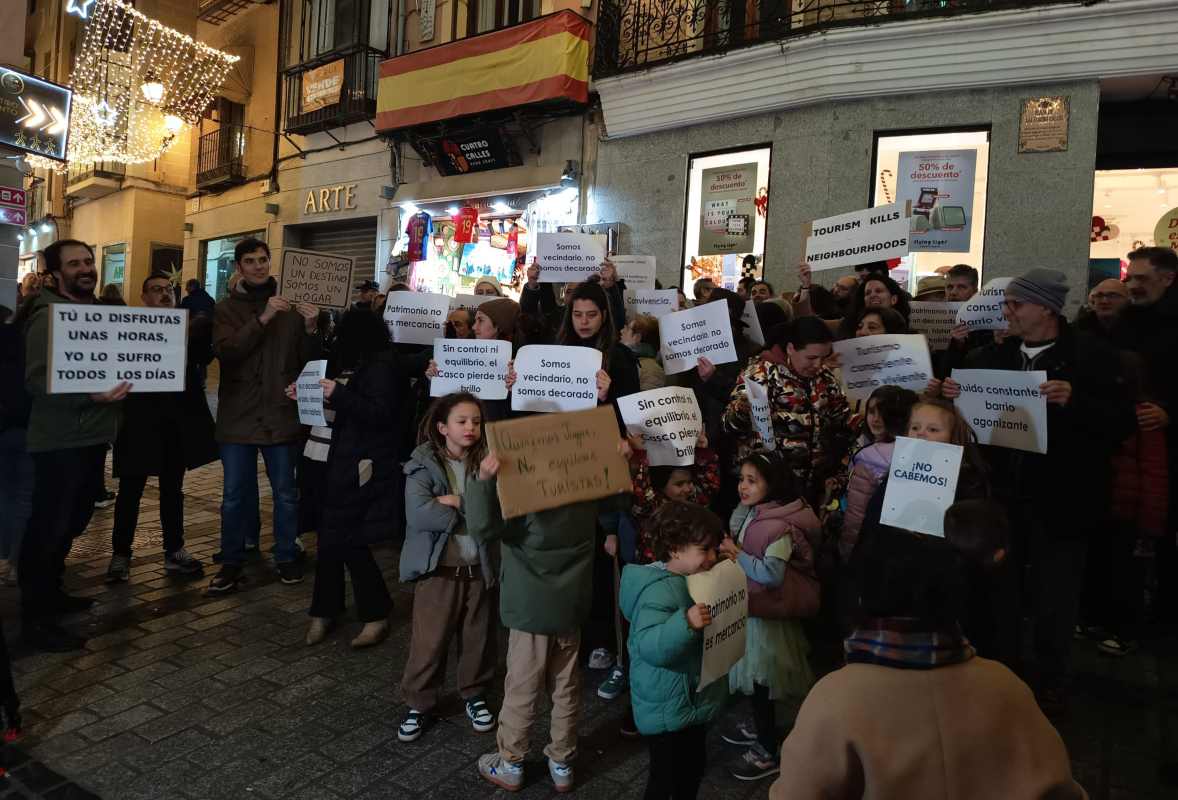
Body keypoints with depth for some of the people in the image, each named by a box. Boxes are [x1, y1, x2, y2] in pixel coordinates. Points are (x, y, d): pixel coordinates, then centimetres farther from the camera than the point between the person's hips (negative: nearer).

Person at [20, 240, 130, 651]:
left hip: (93, 435, 9)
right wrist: (91, 395, -32)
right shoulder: (47, 316, -11)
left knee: (74, 519, 18)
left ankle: (50, 593, 34)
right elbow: (37, 379, -20)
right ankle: (35, 617, 6)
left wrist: (118, 388, 5)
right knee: (49, 525, -3)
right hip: (60, 440, -8)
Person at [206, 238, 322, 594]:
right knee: (235, 494, 7)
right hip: (238, 415, -1)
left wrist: (311, 329, -16)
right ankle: (231, 561, 21)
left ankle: (287, 557, 24)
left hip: (280, 414, 1)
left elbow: (309, 360, 3)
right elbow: (225, 351, -15)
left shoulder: (290, 307, 6)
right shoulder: (226, 308, 3)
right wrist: (263, 318, -24)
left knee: (286, 492, 9)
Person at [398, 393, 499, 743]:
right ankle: (419, 704, 29)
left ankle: (475, 694, 39)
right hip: (438, 569, -2)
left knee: (478, 638, 17)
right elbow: (418, 514, -22)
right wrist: (474, 514, -17)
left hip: (480, 568, 3)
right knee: (429, 641, 8)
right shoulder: (423, 464, -9)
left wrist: (457, 503, -20)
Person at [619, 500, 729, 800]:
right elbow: (649, 647, -38)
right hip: (669, 710, -9)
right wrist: (685, 623, -50)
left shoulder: (690, 580, 4)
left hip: (692, 702, 10)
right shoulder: (660, 591, -28)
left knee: (694, 769, 24)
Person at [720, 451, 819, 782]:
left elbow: (771, 575, -30)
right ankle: (759, 728, 43)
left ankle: (768, 752, 20)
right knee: (752, 677, 22)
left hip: (767, 612, -8)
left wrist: (737, 555, -23)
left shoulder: (780, 526, -25)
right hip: (747, 606, 8)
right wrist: (728, 552, -6)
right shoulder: (746, 514, 2)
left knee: (761, 680, 4)